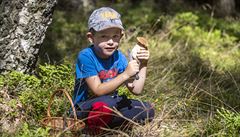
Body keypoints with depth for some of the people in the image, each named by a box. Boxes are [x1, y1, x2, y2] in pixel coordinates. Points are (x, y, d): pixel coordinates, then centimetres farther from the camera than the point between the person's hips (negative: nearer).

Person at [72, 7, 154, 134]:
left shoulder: (118, 57, 0)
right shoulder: (85, 56, -18)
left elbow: (136, 90, -1)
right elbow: (98, 91, -24)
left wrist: (143, 65, -12)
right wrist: (125, 74, -29)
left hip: (112, 105, 7)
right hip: (83, 108, -7)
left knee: (147, 110, -8)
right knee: (105, 103, -39)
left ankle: (104, 125, -10)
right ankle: (95, 129, -11)